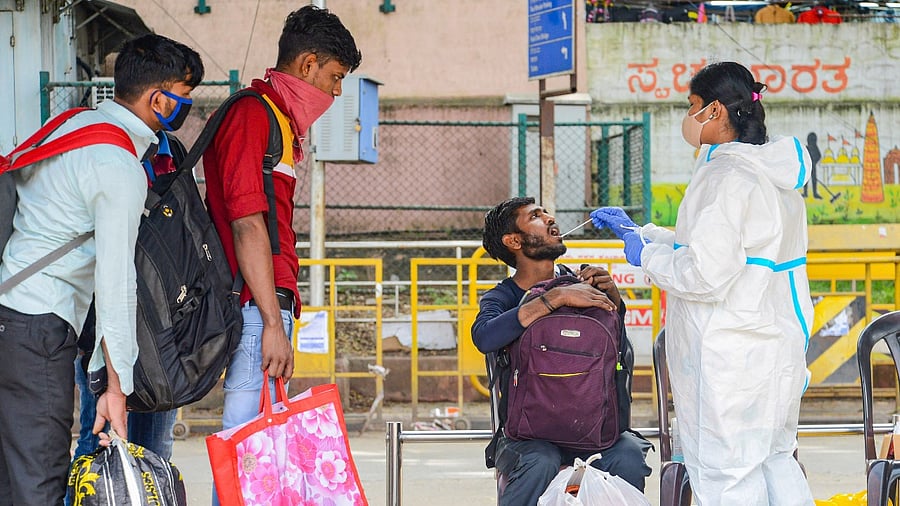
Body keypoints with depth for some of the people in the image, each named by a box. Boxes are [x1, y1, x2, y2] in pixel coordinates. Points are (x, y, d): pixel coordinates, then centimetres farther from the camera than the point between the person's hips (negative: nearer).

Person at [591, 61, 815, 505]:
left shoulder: (726, 176, -17)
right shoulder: (775, 172, 13)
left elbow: (705, 273, -23)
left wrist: (646, 255, -6)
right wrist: (636, 231, 27)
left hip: (729, 359, -10)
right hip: (779, 347, 10)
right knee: (774, 461, 18)